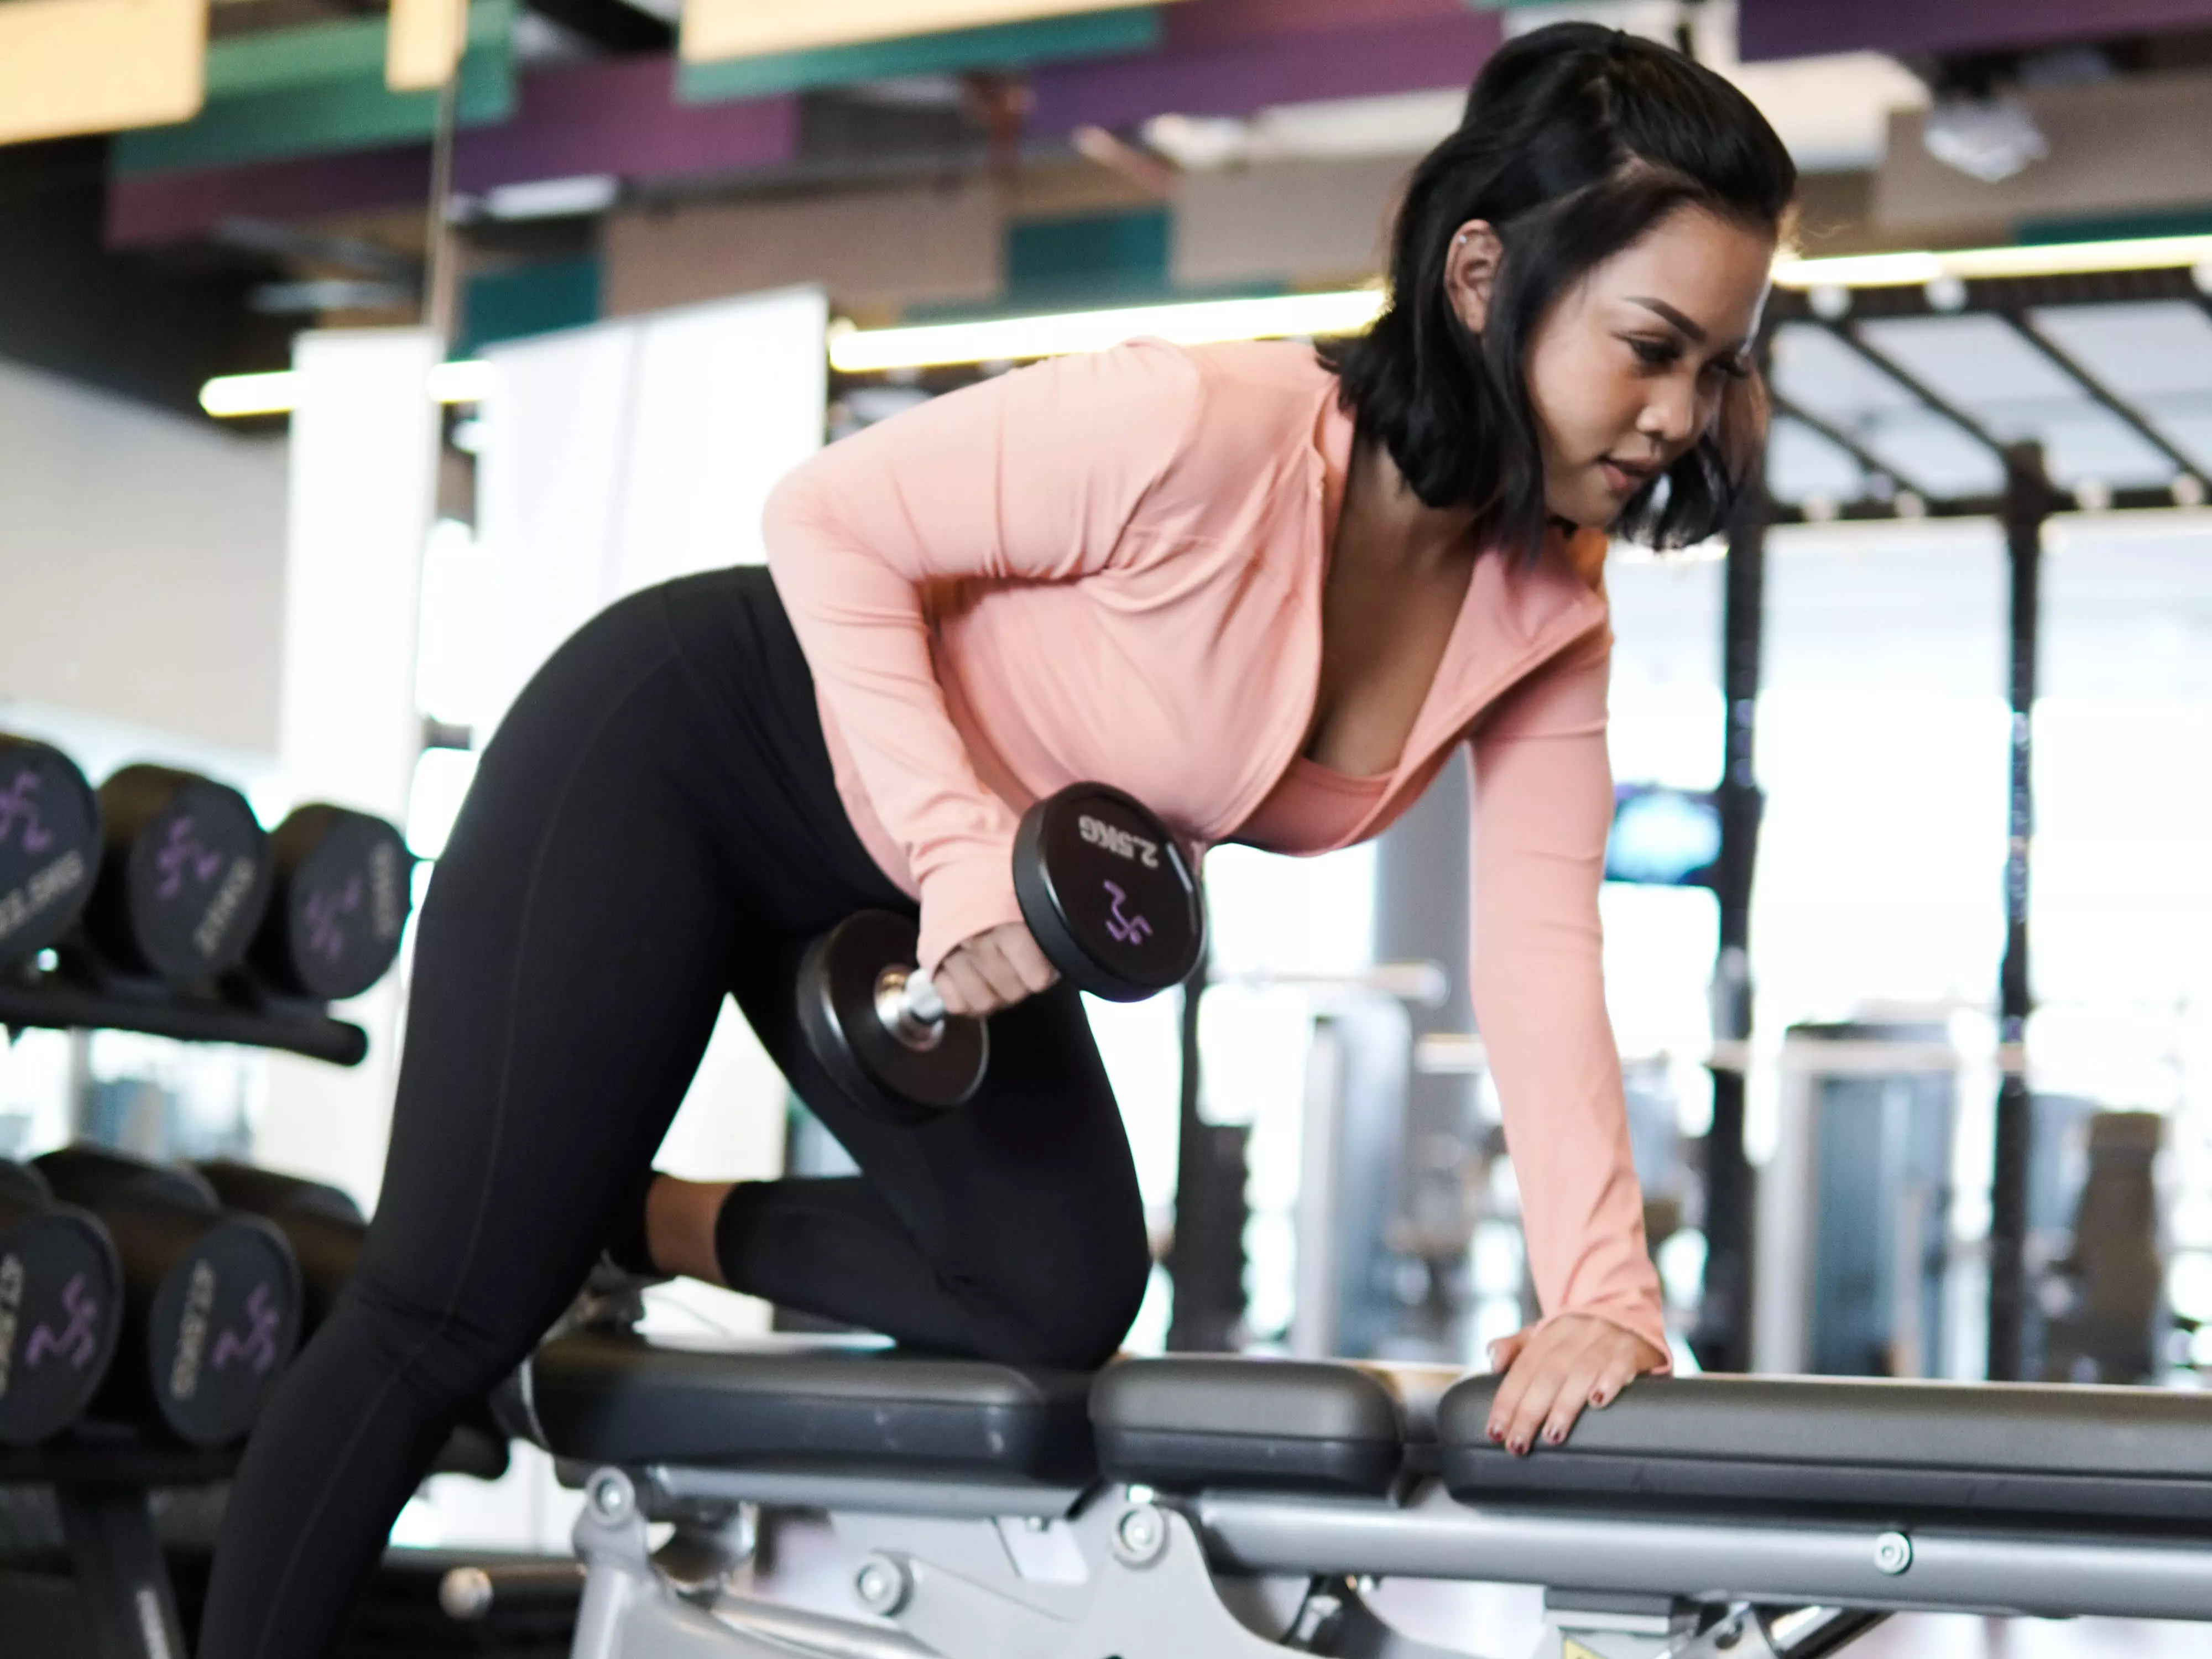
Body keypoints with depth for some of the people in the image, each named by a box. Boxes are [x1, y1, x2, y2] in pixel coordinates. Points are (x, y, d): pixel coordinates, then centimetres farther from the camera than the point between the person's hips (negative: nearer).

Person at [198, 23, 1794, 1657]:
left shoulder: (1550, 617, -12)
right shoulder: (1202, 429, -33)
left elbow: (1541, 946, -16)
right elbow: (829, 520, -24)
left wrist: (1603, 1286, -28)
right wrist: (961, 846, -33)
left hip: (916, 899, 7)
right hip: (681, 746, -7)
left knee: (1063, 1300, -3)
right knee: (451, 1319, -4)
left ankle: (670, 1228, 19)